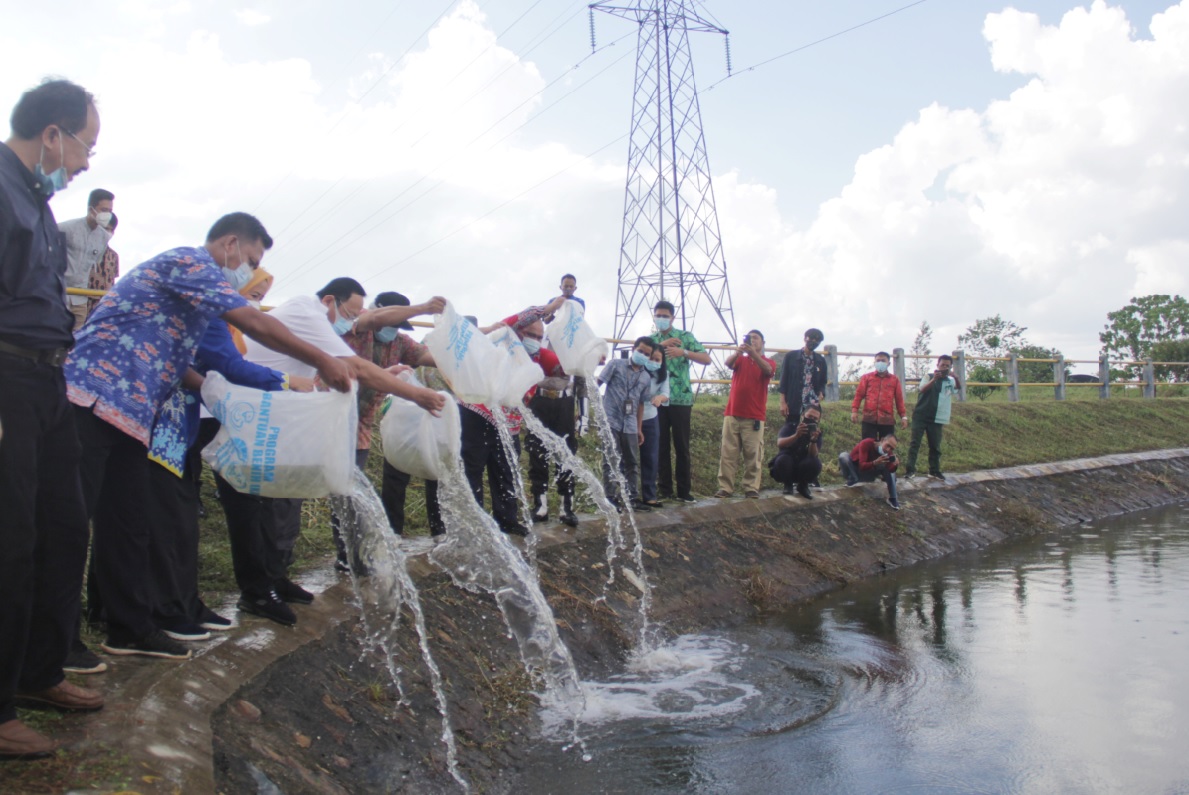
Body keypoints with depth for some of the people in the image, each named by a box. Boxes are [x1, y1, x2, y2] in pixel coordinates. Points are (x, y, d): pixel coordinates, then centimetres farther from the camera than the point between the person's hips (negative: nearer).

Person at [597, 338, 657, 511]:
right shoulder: (615, 365, -1)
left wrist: (639, 429, 16)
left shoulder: (646, 377, 11)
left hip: (630, 425, 5)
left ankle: (632, 497, 18)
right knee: (611, 461, -1)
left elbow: (640, 404, 17)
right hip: (610, 421, -5)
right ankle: (611, 498, 5)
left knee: (632, 462, 9)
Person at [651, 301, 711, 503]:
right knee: (661, 446, 5)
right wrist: (660, 346, -15)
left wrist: (683, 352, -21)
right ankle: (664, 489, 12)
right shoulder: (651, 340, 12)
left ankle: (684, 490, 9)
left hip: (681, 399, -2)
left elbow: (706, 359, -7)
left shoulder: (685, 336, 3)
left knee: (682, 446, 2)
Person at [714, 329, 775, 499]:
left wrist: (753, 353, -32)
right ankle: (725, 487, -1)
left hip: (754, 417, -2)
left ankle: (751, 488, 2)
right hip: (732, 413, 2)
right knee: (727, 452, -1)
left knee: (753, 454, -2)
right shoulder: (740, 359, 14)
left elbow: (768, 370, -16)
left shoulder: (768, 362, 9)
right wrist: (738, 352, -31)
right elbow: (728, 363, -9)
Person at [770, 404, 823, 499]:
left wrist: (813, 440, -37)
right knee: (783, 459, -34)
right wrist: (796, 435, -45)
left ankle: (802, 486, 1)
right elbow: (780, 443, -30)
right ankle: (787, 484, -4)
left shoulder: (817, 432, -4)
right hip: (786, 467, -2)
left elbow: (813, 456, -19)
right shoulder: (790, 426, -9)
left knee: (816, 463, -28)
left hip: (802, 469, 2)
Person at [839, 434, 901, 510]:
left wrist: (895, 465, -41)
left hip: (866, 474, 5)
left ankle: (892, 498, -1)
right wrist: (875, 463, -53)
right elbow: (862, 466, -37)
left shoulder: (887, 452, -14)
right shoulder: (866, 444, -30)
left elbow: (890, 470, -21)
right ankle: (853, 480, -14)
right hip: (853, 471, -5)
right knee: (843, 456, -34)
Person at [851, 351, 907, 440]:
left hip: (888, 420, 1)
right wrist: (854, 410, -6)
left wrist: (903, 416, 6)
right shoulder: (867, 378, 10)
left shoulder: (894, 379, 11)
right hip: (869, 419, -1)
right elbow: (859, 395, 6)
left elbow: (899, 399, 11)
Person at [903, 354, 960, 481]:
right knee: (915, 443, -6)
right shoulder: (929, 377, -1)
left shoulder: (951, 381, 8)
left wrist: (956, 377, -31)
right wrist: (934, 379, -33)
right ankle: (910, 469, -6)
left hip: (937, 419, 3)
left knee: (935, 446, 8)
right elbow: (922, 389, -17)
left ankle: (934, 470, 19)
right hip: (921, 416, -3)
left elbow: (959, 388, -11)